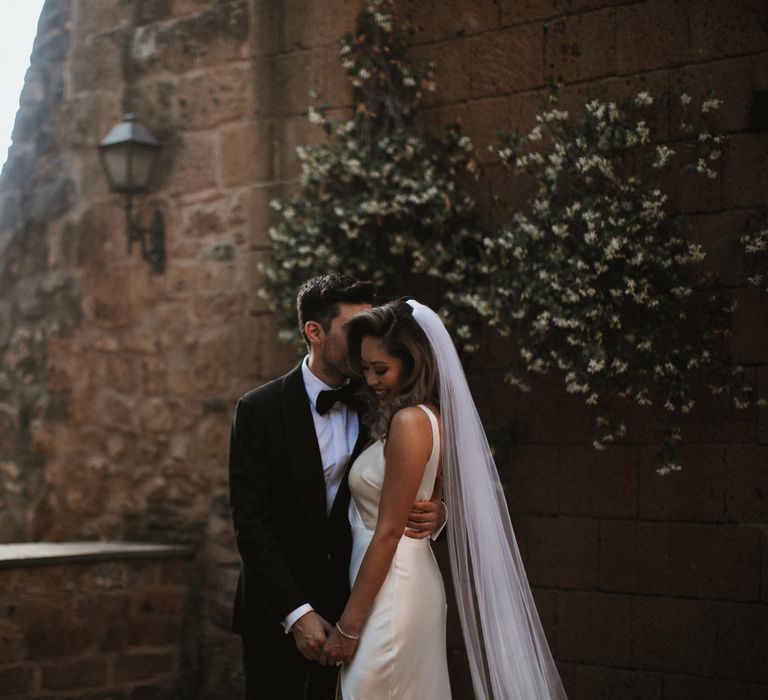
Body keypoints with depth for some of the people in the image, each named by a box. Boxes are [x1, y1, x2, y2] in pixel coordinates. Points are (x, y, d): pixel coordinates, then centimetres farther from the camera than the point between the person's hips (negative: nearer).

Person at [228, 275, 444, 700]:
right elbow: (250, 523, -12)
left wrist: (434, 514, -16)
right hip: (278, 613, -2)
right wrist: (296, 613, -18)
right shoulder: (259, 410, -8)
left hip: (353, 609, 3)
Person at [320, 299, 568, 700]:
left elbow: (388, 532, -18)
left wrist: (348, 626, -15)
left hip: (390, 594, -9)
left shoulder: (409, 421, -18)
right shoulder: (429, 416, 10)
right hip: (414, 582, 9)